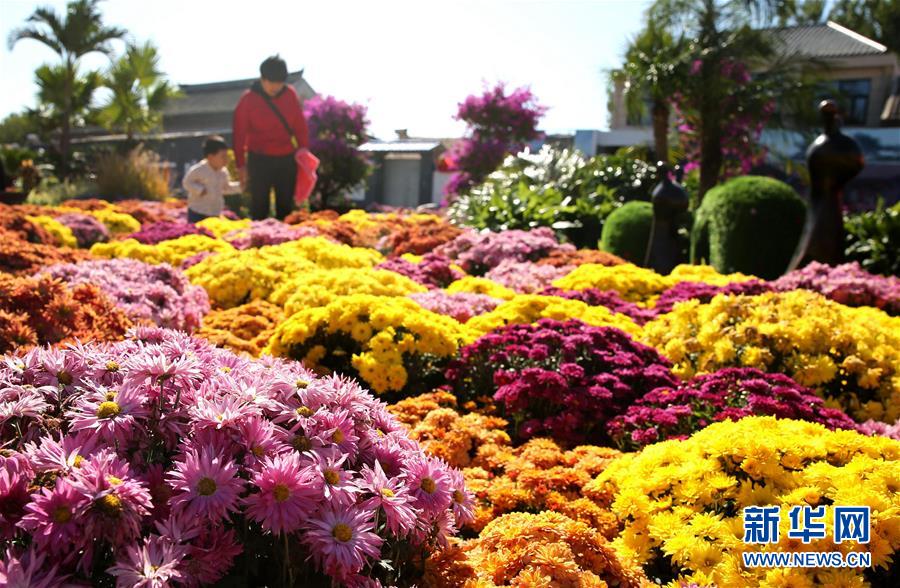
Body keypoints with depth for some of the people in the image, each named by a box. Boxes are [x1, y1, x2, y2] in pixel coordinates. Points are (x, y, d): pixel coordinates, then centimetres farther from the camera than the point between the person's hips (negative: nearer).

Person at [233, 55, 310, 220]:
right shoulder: (248, 99, -7)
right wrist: (241, 164, -3)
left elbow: (300, 125, 8)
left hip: (287, 159, 3)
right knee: (259, 207, 3)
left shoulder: (290, 94, 0)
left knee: (285, 206, 12)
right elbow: (239, 133, -3)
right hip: (259, 160, -3)